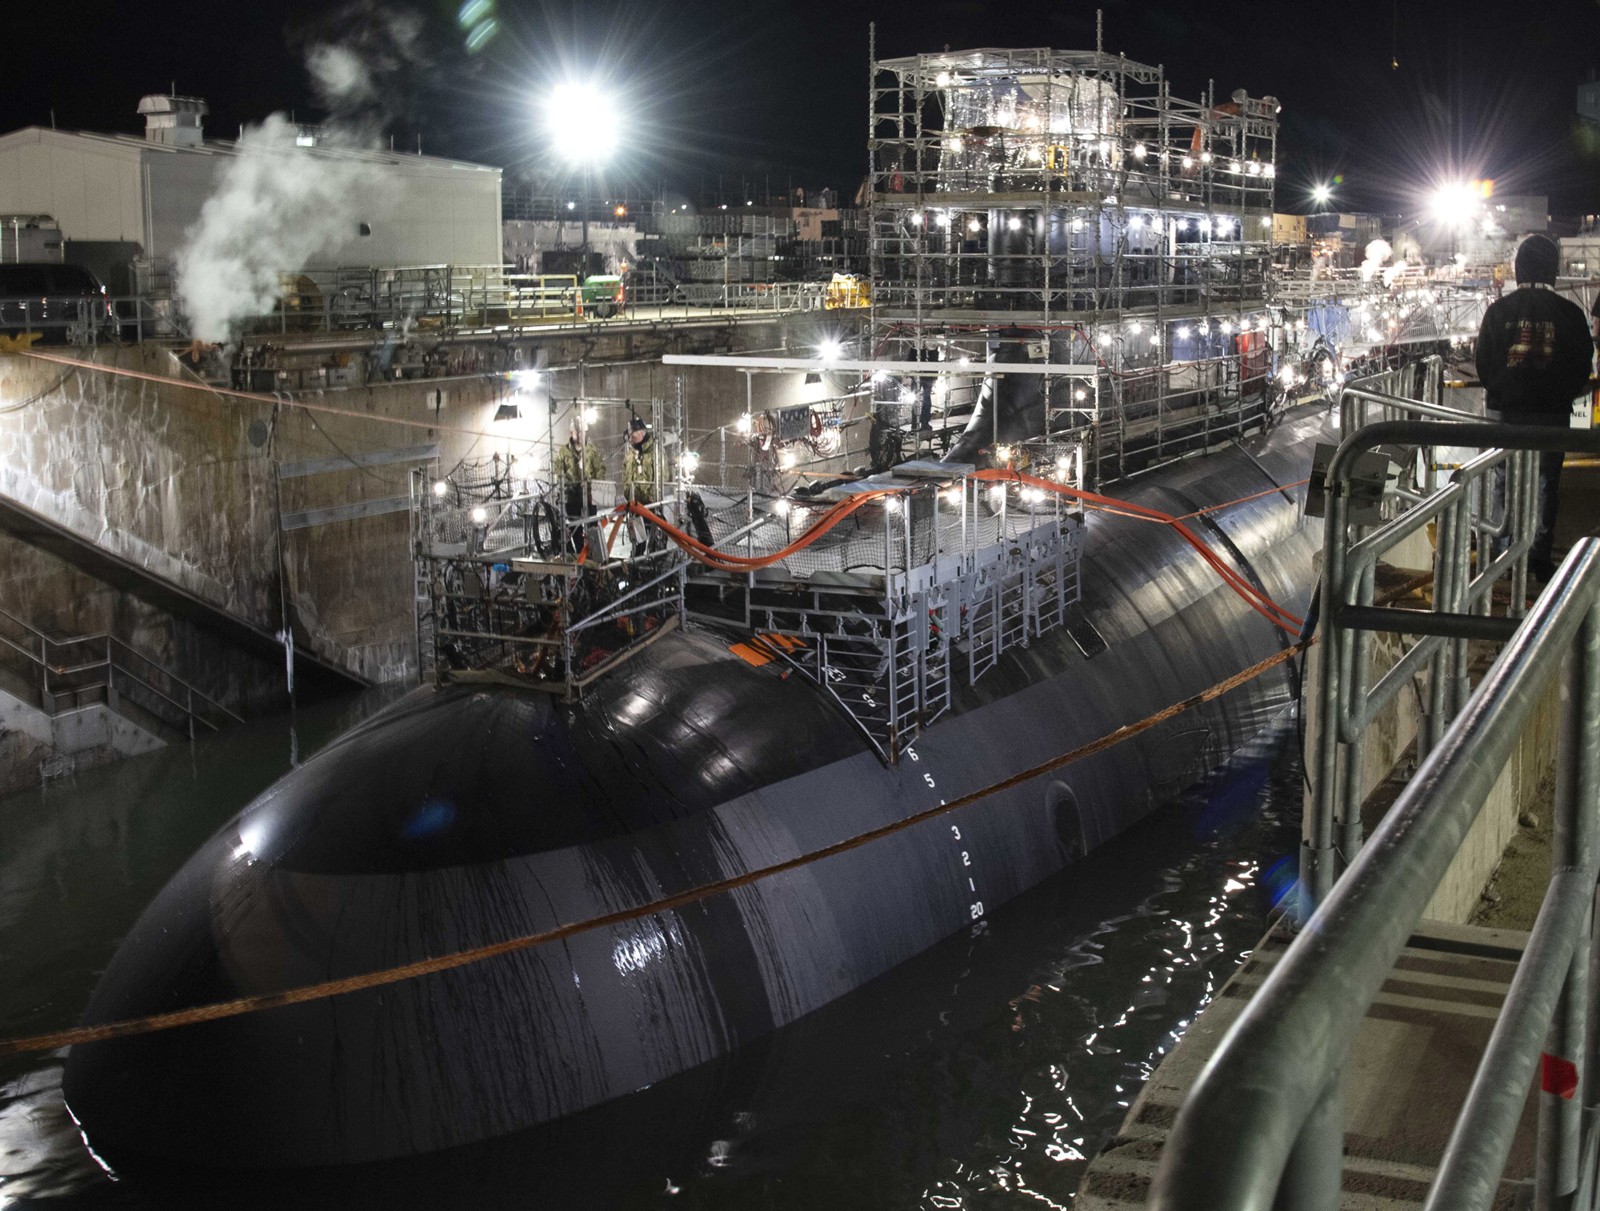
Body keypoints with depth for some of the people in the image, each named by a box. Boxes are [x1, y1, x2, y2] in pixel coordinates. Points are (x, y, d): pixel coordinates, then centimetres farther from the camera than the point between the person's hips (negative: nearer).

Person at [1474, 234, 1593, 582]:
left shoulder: (1499, 310, -6)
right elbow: (1582, 366, 0)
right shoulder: (1569, 312, -7)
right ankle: (1541, 556, 9)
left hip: (1506, 410, 1)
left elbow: (1483, 363, -1)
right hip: (1552, 411, -1)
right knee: (1547, 481, 9)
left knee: (1503, 479, 13)